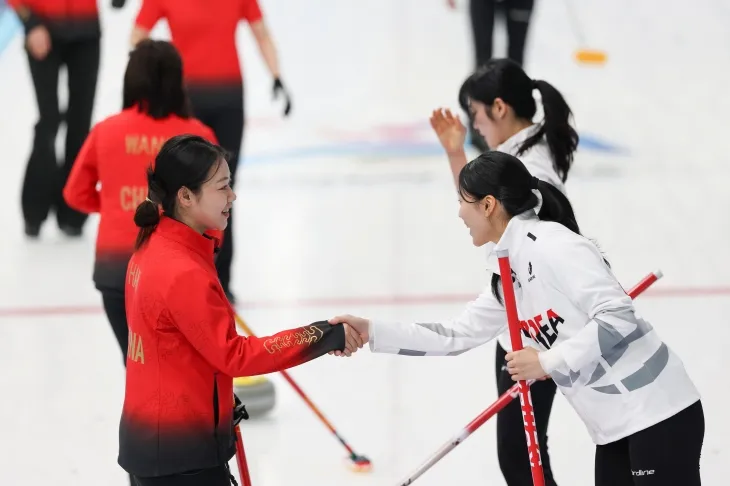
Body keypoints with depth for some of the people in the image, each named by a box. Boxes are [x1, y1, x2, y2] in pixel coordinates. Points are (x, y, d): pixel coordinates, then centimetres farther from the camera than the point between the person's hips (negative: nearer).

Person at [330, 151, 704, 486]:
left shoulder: (551, 244, -16)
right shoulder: (509, 275, 12)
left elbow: (619, 316, -22)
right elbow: (454, 336, 18)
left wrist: (548, 361, -20)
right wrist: (372, 332, 13)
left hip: (658, 413, -10)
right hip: (616, 426, 10)